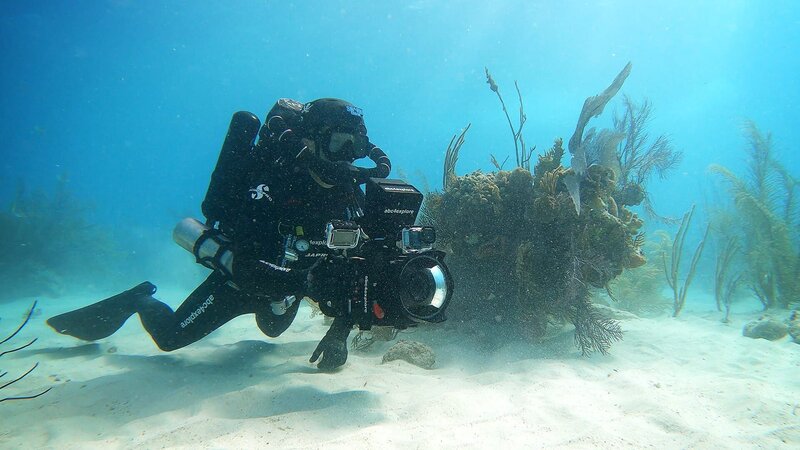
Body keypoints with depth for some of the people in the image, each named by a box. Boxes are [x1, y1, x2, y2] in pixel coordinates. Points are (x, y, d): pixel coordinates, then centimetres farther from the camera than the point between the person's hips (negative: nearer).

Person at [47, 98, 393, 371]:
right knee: (169, 336, 2)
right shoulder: (271, 180, -35)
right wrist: (303, 283, -54)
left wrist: (340, 331, -26)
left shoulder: (348, 190, -20)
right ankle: (140, 301, 34)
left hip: (290, 276, 5)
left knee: (273, 329, 32)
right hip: (240, 274, -5)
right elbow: (247, 268, -39)